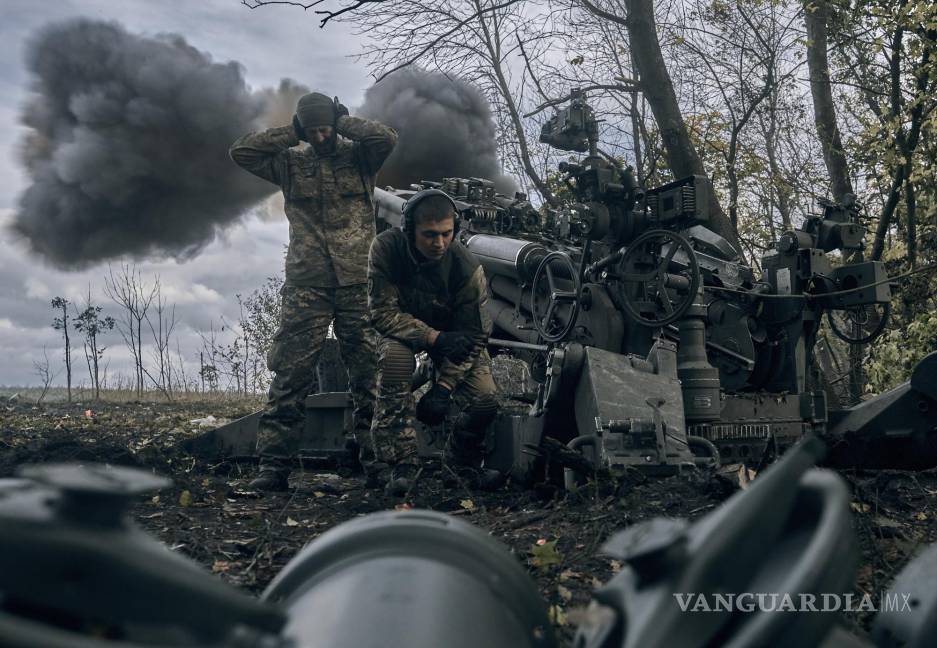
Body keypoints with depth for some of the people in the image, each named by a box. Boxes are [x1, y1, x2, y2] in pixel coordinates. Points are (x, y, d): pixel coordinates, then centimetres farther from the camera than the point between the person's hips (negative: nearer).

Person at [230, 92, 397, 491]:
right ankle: (274, 465, -1)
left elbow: (387, 138, -8)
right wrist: (290, 134, 6)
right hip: (306, 286, 1)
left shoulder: (359, 157, 11)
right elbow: (241, 151, 5)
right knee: (290, 376, -4)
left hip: (358, 283, 0)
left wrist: (343, 123, 4)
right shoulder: (291, 163, 13)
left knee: (369, 374, 1)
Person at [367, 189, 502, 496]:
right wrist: (433, 337, -37)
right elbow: (383, 312, -26)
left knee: (485, 400, -18)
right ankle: (398, 461, -24)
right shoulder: (386, 248, -27)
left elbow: (472, 337, -20)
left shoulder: (469, 269, -27)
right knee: (394, 357, -36)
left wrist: (443, 387, -29)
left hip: (451, 333, 1)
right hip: (401, 330, -1)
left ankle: (461, 457, 18)